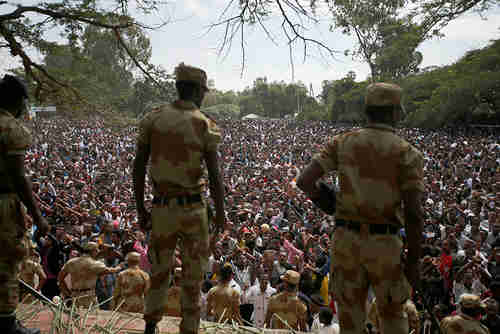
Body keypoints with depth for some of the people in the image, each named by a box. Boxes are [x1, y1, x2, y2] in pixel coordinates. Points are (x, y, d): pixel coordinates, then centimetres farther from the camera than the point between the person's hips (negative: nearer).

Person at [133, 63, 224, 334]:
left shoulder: (152, 119, 0)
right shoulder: (205, 125, -8)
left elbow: (138, 168, -1)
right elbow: (215, 177, -11)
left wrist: (140, 209, 8)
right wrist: (220, 214, 2)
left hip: (162, 208, 3)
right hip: (193, 209, -3)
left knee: (159, 270, 21)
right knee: (192, 277, 12)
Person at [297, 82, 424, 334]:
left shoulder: (343, 142, 1)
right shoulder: (407, 153, -6)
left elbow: (304, 181, -7)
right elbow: (413, 214, -11)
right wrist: (413, 261, -2)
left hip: (346, 239, 2)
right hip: (385, 243, -2)